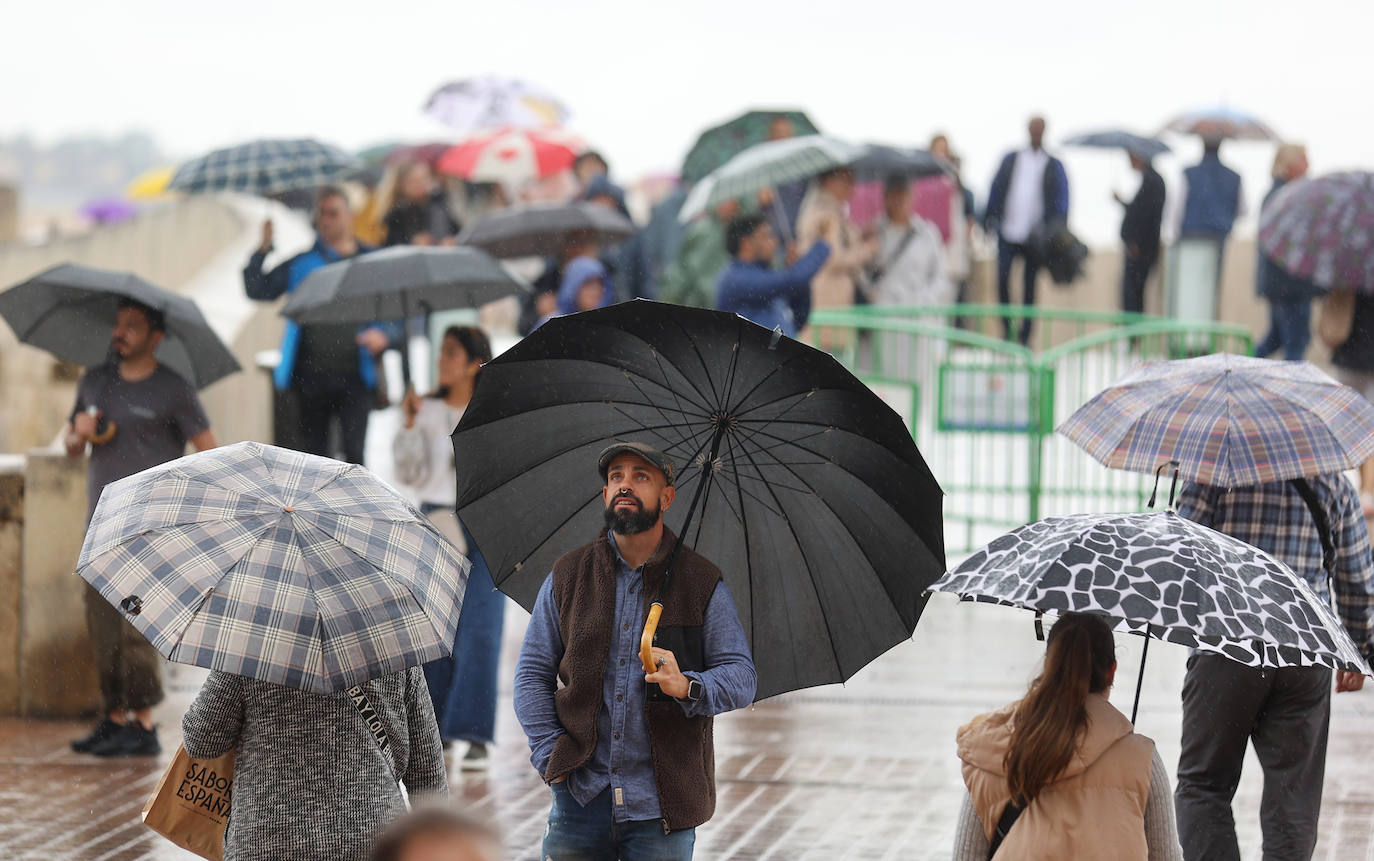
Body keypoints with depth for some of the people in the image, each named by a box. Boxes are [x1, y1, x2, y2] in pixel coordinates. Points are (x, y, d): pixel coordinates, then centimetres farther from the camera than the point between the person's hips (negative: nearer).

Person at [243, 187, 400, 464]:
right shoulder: (302, 264, 12)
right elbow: (257, 290, 5)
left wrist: (384, 336, -10)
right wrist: (263, 249, -7)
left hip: (354, 376, -2)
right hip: (312, 375, 2)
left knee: (354, 451, -14)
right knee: (314, 453, 7)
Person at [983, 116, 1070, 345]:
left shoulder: (1053, 166, 6)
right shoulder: (1011, 160, 10)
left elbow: (1061, 200, 3)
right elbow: (996, 190, 13)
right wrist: (989, 221, 7)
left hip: (1036, 237, -1)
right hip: (1008, 232, 1)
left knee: (1029, 287, 3)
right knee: (1002, 279, -12)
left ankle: (1024, 335, 11)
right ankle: (1006, 328, 2)